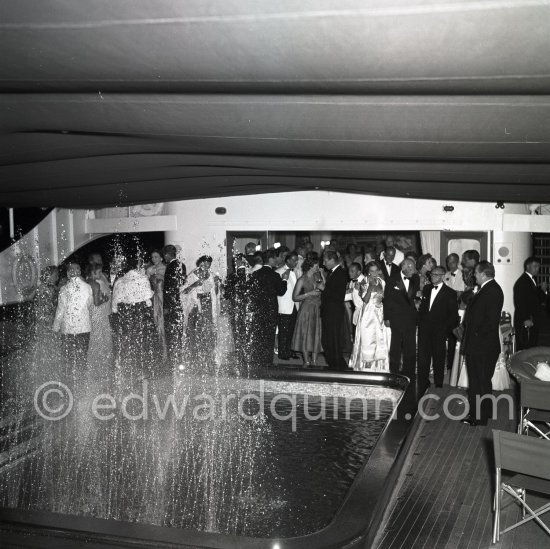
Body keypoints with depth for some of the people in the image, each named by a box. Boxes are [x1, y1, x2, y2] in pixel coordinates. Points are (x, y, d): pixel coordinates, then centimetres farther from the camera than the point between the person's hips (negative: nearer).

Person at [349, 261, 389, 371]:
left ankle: (378, 367, 11)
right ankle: (366, 366, 5)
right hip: (367, 314, -3)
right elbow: (365, 299, -13)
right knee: (366, 340, -4)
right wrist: (370, 286, -20)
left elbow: (384, 298, 9)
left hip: (379, 314, 3)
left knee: (379, 340, 2)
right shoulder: (364, 283, -4)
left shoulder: (381, 282, 7)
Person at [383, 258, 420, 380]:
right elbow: (386, 300, 0)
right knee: (396, 347, 3)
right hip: (396, 319, -3)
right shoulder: (393, 282, 1)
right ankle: (394, 372, 14)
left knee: (410, 347, 5)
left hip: (411, 319, 3)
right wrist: (387, 318, -3)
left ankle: (409, 372, 16)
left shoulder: (415, 281, 11)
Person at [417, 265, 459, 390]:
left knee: (438, 359, 6)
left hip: (439, 332, -4)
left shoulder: (450, 293, -3)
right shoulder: (426, 289, 12)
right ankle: (423, 384, 13)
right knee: (422, 357, 2)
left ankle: (438, 385, 18)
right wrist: (420, 323, 6)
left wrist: (446, 329, -10)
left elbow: (453, 314, -3)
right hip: (424, 330, 4)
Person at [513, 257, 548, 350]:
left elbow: (537, 300, 20)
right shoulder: (522, 282, -11)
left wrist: (542, 290, 3)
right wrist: (525, 319, -22)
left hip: (533, 322, 9)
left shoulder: (532, 280, 17)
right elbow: (520, 302, -18)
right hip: (525, 323, -9)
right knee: (524, 349, -7)